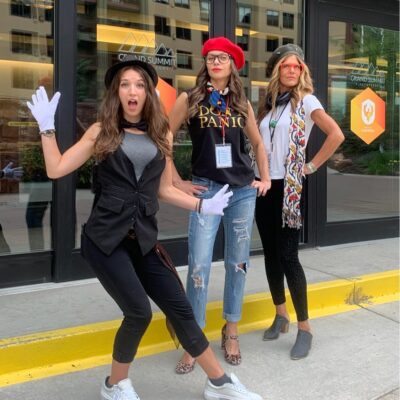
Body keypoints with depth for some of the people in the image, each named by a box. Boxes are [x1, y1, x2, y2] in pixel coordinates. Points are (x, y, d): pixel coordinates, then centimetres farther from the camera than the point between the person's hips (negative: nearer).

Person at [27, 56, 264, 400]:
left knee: (180, 308, 5)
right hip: (105, 238, -3)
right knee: (139, 313, -11)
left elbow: (164, 189, 14)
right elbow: (56, 169, 1)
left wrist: (203, 206, 7)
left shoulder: (162, 134, 9)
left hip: (143, 239, 3)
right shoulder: (102, 131, 3)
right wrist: (47, 128, -5)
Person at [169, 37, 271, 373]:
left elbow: (258, 144, 22)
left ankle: (231, 333, 24)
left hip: (243, 190, 4)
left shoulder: (242, 103, 10)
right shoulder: (190, 99, 1)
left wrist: (265, 178, 14)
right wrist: (177, 182, -2)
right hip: (206, 190, -3)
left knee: (238, 263, 8)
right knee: (199, 265, -8)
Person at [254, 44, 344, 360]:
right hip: (264, 184, 6)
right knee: (271, 253, 11)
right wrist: (255, 172, 5)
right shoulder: (268, 101, 12)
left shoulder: (306, 100, -5)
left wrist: (312, 166, -11)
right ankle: (281, 316, 26)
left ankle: (305, 328, 5)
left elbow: (337, 135, -16)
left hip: (289, 187, -6)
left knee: (288, 256, -7)